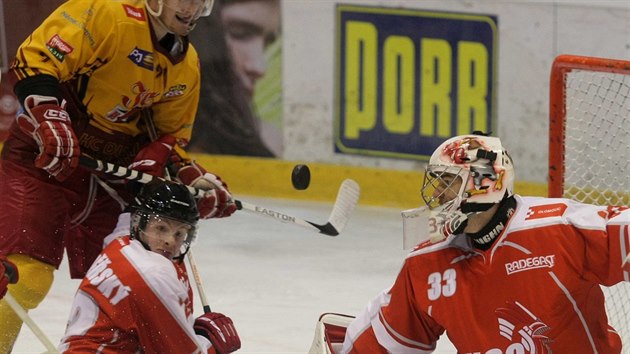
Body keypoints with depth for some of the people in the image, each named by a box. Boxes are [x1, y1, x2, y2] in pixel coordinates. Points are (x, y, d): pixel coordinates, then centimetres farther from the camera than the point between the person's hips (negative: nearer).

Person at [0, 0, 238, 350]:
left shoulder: (187, 65, 8)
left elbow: (169, 137, 17)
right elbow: (35, 59, -21)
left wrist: (193, 178, 0)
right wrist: (49, 119, -33)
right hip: (46, 158, -7)